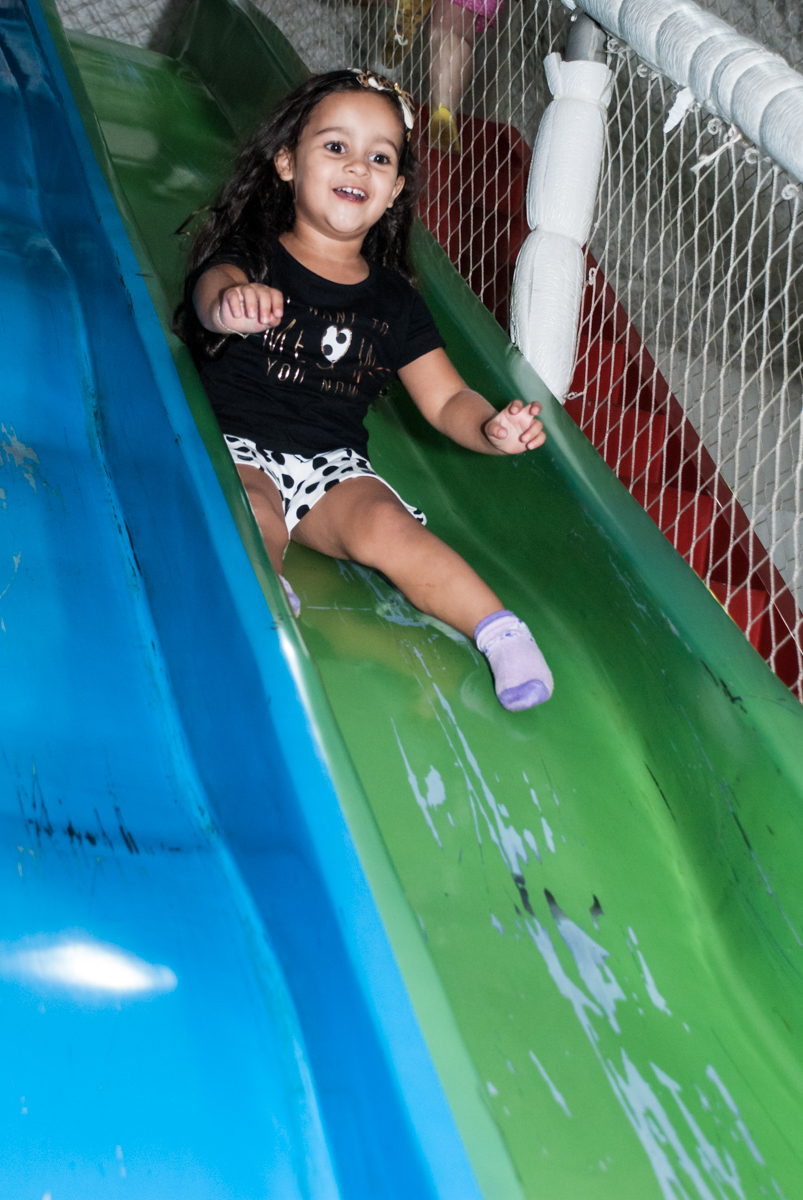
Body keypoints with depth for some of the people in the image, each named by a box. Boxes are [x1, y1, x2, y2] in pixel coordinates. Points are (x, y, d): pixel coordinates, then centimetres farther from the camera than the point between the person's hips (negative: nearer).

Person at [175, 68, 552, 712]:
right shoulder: (251, 255, 0)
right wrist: (228, 306, -53)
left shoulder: (393, 300, 10)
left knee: (384, 526, -27)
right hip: (237, 449, -1)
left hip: (335, 465, 1)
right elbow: (214, 284, -26)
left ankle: (499, 628, -28)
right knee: (255, 521, -36)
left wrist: (493, 428, -15)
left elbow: (447, 400, 9)